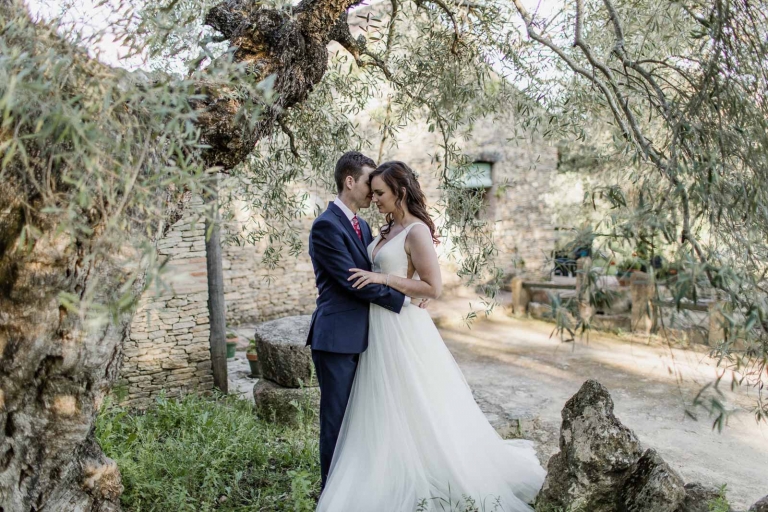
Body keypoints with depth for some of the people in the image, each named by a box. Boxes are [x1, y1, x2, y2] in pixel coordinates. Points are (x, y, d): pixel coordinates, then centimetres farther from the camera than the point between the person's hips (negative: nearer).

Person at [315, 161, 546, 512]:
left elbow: (433, 288, -20)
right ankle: (394, 483, 31)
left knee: (416, 409, 1)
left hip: (402, 328, -9)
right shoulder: (388, 230, 11)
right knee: (386, 411, 16)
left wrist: (384, 280, -20)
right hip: (379, 327, 9)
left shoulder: (416, 231, -14)